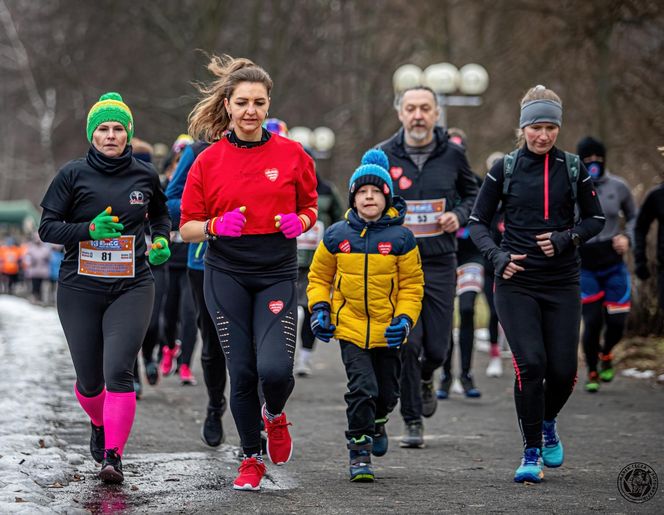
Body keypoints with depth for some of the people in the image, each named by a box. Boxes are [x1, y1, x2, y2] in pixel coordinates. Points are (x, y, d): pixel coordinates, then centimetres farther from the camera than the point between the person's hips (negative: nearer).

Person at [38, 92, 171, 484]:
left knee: (118, 371, -17)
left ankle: (114, 457, -14)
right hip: (80, 289, 0)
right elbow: (48, 227, -2)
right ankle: (100, 425, 41)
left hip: (132, 287, 0)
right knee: (89, 380, 8)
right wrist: (89, 229, -17)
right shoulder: (73, 175, -1)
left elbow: (161, 215, 23)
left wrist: (161, 240, 2)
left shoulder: (144, 175, 5)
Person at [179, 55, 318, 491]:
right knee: (242, 371, -1)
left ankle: (275, 415, 21)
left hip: (278, 275, 0)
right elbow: (187, 228, 3)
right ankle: (252, 458, 20)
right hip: (227, 276, 0)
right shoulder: (208, 161, 0)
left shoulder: (292, 154, 1)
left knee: (275, 369, -15)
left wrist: (299, 222, -11)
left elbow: (309, 209, 11)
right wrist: (217, 225, -17)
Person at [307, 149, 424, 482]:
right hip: (349, 327, -1)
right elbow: (319, 277, 10)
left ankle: (377, 422, 47)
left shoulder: (400, 238, -4)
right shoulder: (337, 236, -1)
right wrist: (319, 310, -3)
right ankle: (359, 451, -2)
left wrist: (405, 319, -11)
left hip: (387, 331, 1)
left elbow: (412, 285, 1)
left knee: (387, 392, 13)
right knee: (362, 387, -14)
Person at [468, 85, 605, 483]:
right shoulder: (505, 169, 1)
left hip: (563, 283, 2)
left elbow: (596, 219, 11)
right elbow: (478, 222, 5)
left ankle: (548, 423, 31)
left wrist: (567, 238, -8)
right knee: (531, 363, -14)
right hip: (517, 282, -2)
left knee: (564, 369, -2)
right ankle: (531, 454, -1)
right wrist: (497, 255, -12)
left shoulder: (573, 168, 4)